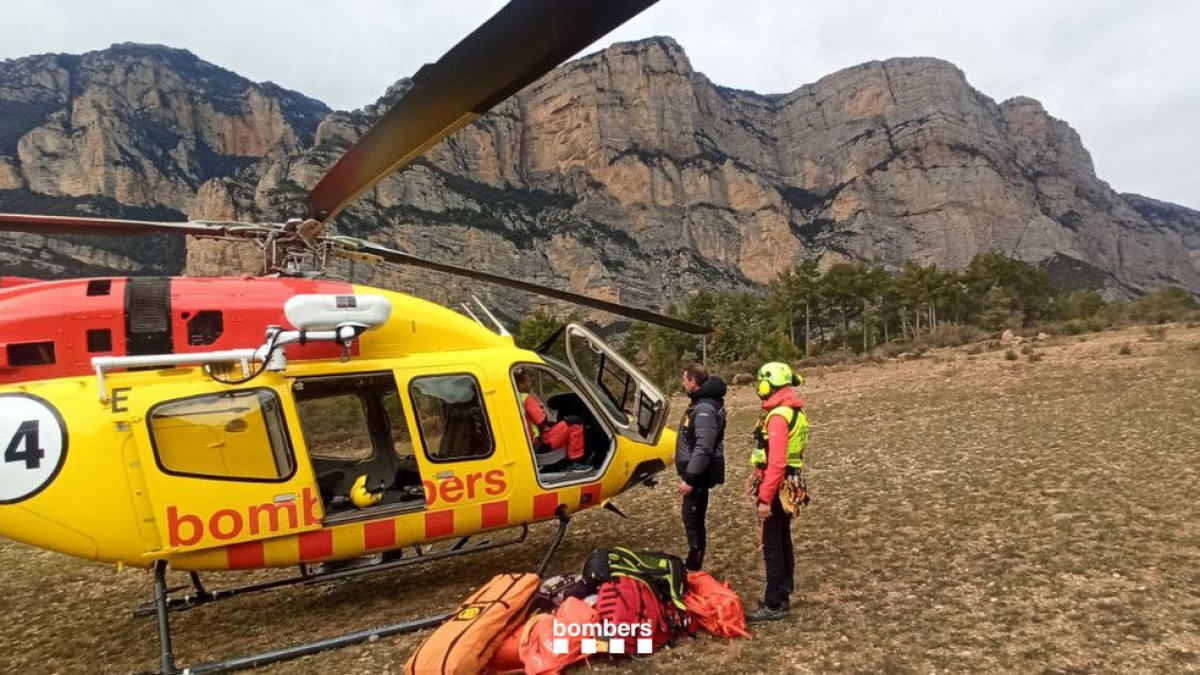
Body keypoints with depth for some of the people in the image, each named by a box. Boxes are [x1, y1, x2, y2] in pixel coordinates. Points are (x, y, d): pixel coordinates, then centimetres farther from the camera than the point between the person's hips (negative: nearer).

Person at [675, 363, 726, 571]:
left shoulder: (705, 409, -22)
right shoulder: (701, 403, 11)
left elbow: (703, 448, -28)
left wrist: (689, 478, -26)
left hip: (698, 475, -10)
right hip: (697, 473, 10)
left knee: (692, 519, -2)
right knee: (694, 518, 17)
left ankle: (694, 566, 7)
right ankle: (694, 562, 27)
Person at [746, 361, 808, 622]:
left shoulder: (778, 416, -20)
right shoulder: (795, 412, 11)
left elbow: (776, 462, -26)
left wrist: (765, 498, -24)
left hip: (777, 488, -10)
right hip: (789, 487, 10)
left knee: (772, 546, -3)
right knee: (783, 542, 16)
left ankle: (774, 604, 3)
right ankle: (783, 596, 26)